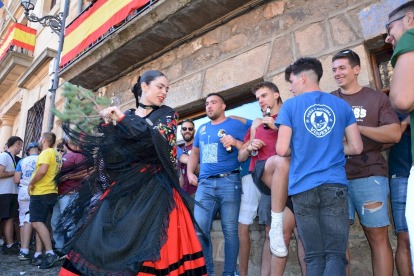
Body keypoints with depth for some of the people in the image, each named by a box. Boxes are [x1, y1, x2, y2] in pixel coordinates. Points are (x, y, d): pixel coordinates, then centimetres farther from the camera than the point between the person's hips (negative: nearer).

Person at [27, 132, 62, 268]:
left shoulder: (46, 153, -10)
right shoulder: (57, 155, 19)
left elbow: (42, 170, -25)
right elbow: (57, 173, 24)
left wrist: (31, 183, -13)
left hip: (41, 192, -9)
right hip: (52, 192, 9)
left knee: (37, 222, -11)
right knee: (40, 223, 11)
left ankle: (50, 253, -16)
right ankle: (38, 254, 13)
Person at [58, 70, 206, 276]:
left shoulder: (167, 114, 7)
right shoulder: (124, 116, 14)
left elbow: (157, 138, -13)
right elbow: (105, 145, 11)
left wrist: (122, 119, -10)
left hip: (154, 189, -3)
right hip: (123, 187, 3)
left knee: (147, 245, -9)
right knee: (104, 240, -1)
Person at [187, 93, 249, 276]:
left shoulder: (235, 124, 5)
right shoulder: (202, 129, 19)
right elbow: (195, 153, 26)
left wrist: (236, 142, -17)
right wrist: (190, 173, 12)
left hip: (229, 181, -4)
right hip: (205, 183, 4)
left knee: (230, 230, 1)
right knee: (199, 229, -1)